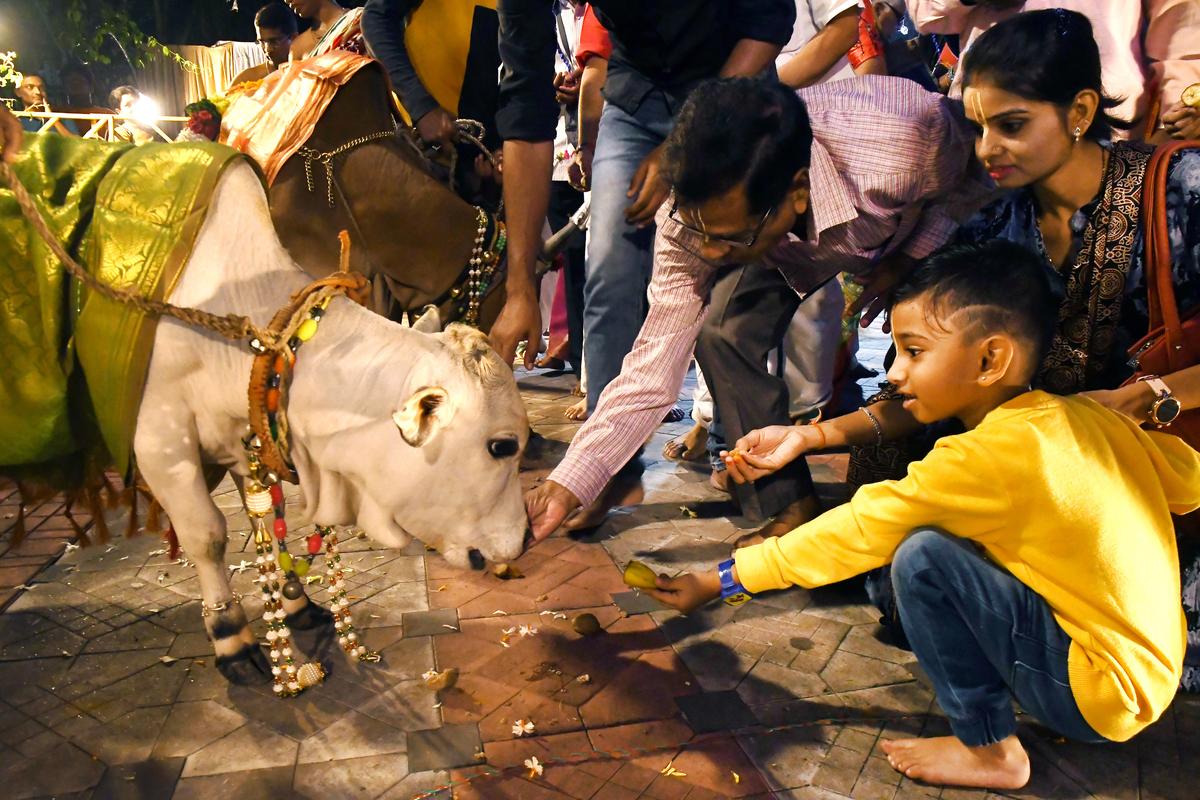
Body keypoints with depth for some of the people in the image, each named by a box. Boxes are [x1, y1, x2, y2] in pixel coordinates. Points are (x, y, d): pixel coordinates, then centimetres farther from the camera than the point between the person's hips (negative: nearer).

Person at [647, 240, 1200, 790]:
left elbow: (855, 530, -20)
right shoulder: (1089, 416, -2)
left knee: (921, 556, -20)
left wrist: (718, 582, -13)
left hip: (1105, 695, -9)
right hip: (1150, 662, 9)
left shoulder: (986, 458, -24)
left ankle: (989, 749, -3)